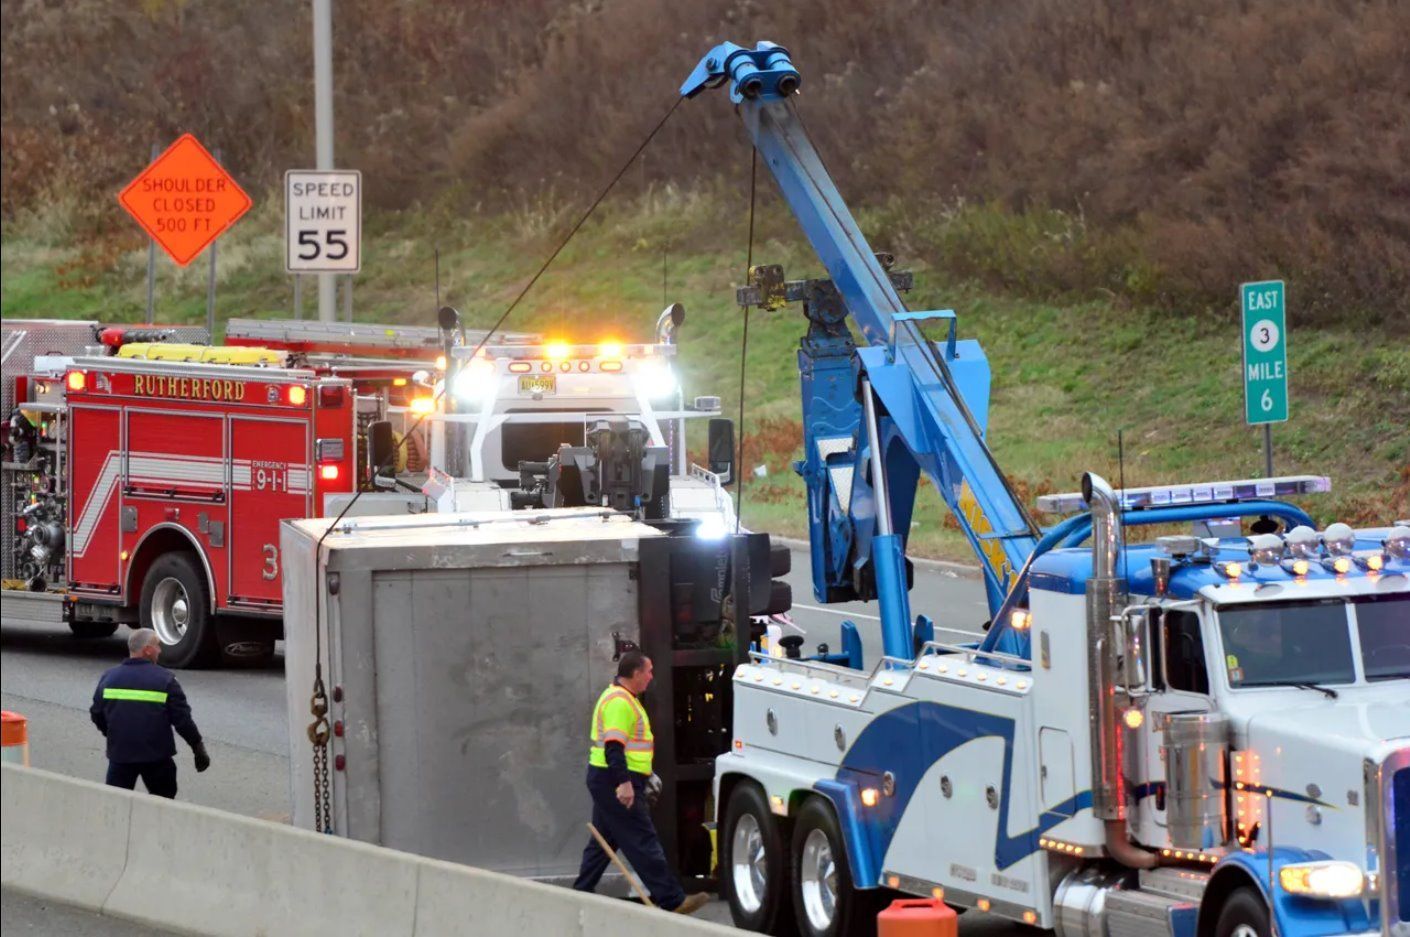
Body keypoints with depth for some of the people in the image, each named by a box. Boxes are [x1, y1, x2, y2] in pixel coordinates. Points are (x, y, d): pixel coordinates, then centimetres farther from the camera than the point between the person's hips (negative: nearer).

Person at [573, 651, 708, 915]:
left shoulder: (623, 698, 18)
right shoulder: (620, 702, -17)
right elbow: (613, 746, -26)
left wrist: (645, 775, 32)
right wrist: (623, 782, -33)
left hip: (608, 783, 11)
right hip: (615, 783, -11)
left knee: (602, 842, 14)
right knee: (643, 843, -9)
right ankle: (673, 901, -9)